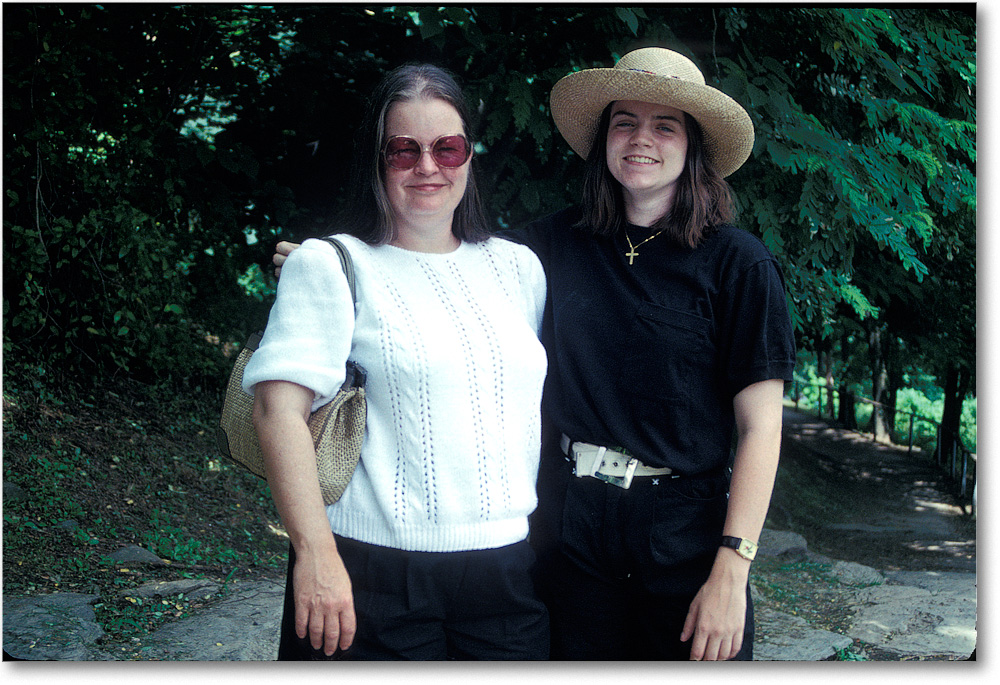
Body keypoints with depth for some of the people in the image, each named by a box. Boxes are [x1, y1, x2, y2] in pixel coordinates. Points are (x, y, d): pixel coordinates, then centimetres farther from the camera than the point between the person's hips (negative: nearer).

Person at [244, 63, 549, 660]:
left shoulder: (519, 267, 12)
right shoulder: (332, 265, -3)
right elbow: (280, 408, -13)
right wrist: (315, 554, -19)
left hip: (509, 569, 5)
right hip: (372, 576, -4)